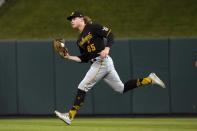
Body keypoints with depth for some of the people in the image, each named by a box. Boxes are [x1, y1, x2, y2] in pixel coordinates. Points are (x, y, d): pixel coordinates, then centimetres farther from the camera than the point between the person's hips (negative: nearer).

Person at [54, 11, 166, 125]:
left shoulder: (92, 28, -3)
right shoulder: (80, 40, 20)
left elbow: (110, 35, -9)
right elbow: (84, 59, 20)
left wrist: (107, 49, -25)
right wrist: (70, 57, 9)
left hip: (102, 61, -9)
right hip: (96, 64, 9)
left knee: (83, 87, -12)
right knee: (121, 88, 11)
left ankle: (70, 116, -12)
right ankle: (149, 79, 17)